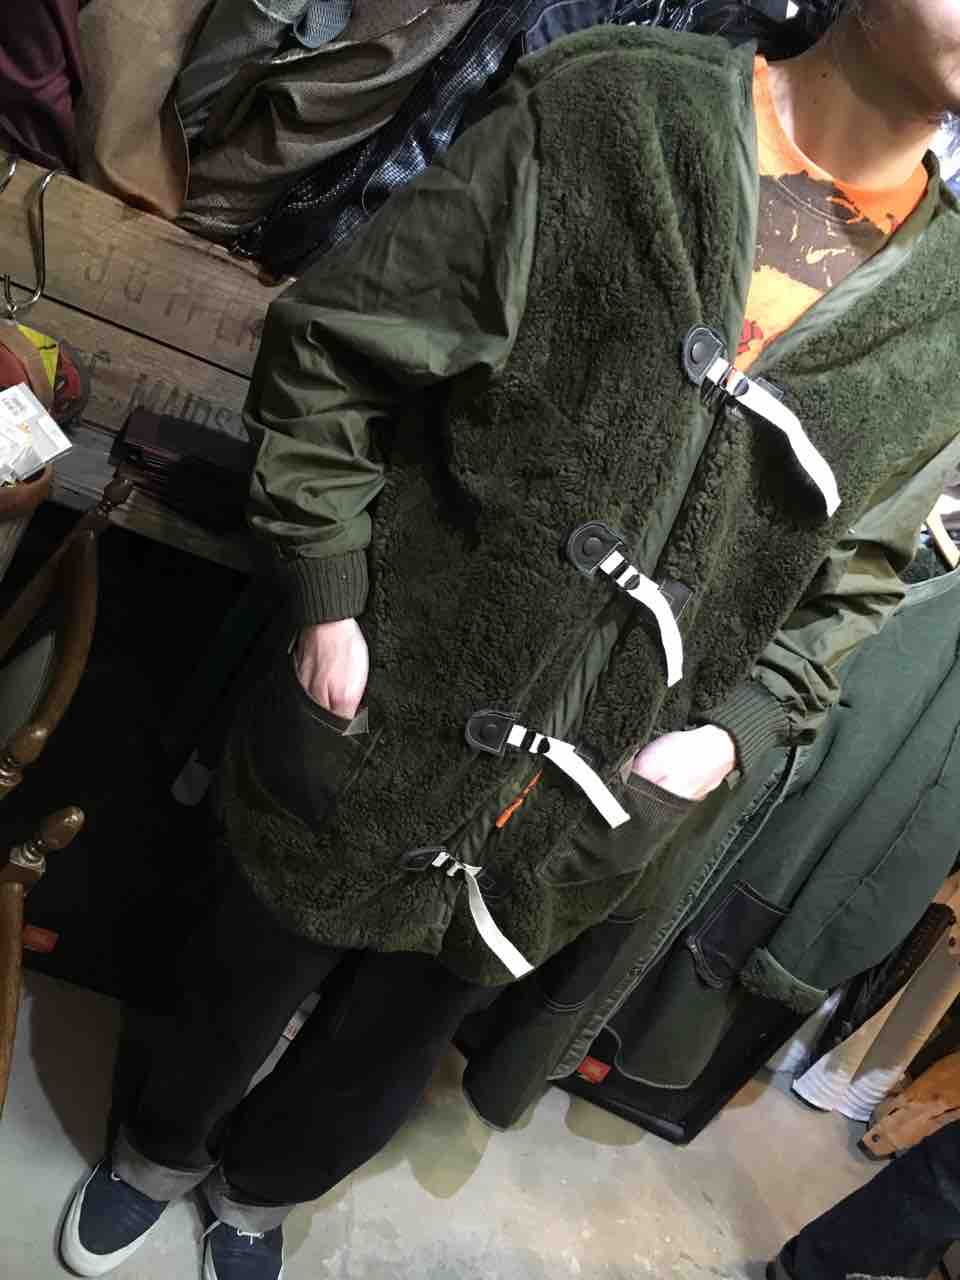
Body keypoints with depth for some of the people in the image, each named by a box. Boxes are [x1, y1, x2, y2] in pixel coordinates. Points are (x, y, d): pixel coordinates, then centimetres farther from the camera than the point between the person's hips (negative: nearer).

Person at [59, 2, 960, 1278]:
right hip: (377, 726, -2)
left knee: (376, 1072, 25)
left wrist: (736, 732, -5)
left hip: (572, 823, 3)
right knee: (248, 980, 24)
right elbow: (332, 342, -7)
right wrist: (328, 601, -12)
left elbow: (851, 584, 10)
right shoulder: (601, 111, -9)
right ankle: (162, 1145, 61)